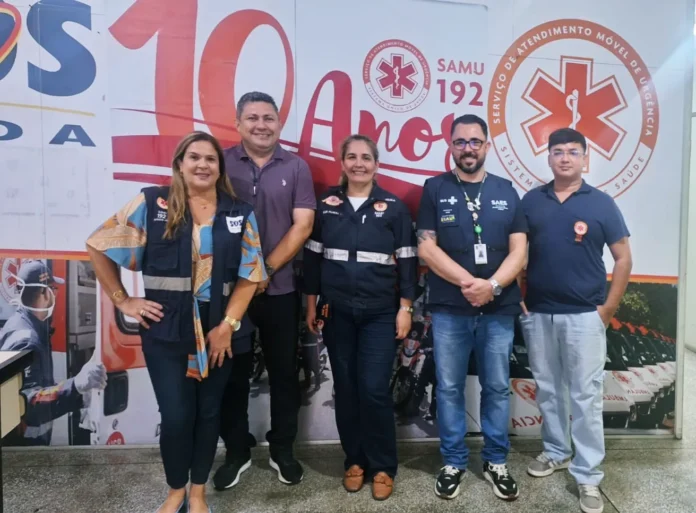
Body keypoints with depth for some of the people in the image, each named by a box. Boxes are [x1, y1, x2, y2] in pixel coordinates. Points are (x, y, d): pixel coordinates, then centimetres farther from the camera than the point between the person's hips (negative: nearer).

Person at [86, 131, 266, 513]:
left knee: (208, 412, 12)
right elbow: (99, 246, 2)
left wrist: (227, 325, -9)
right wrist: (121, 300, 0)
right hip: (166, 331, -1)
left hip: (219, 331, 2)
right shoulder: (151, 203, -2)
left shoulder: (240, 213, 2)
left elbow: (250, 275, -1)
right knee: (175, 416, 3)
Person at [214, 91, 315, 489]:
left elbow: (302, 225, -3)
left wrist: (267, 268, -11)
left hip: (280, 289, 1)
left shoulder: (296, 167, 3)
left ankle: (283, 450, 28)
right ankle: (237, 451, 28)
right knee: (233, 374, 10)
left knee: (284, 372, 10)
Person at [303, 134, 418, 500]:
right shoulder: (325, 204, 5)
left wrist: (405, 308, -4)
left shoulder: (393, 207, 1)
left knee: (375, 389, -5)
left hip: (380, 313, -2)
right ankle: (355, 460, 27)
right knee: (345, 388, 9)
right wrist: (311, 304, 6)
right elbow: (313, 256, 8)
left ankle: (382, 467, 15)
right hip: (337, 311, 2)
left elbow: (407, 260, 0)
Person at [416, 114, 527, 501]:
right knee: (449, 388, 7)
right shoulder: (435, 189, 3)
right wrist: (469, 282, -14)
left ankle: (497, 462, 28)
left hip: (499, 309, 2)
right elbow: (426, 247, -5)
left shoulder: (506, 191, 8)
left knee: (498, 388, 11)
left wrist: (491, 285, -14)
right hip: (449, 310, -1)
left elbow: (519, 250, 2)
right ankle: (453, 462, 24)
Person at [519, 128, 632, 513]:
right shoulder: (531, 201, 4)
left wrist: (608, 308, -5)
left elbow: (623, 258, 0)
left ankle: (588, 477, 14)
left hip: (584, 315, -2)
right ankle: (555, 452, 34)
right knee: (547, 390, 15)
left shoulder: (601, 203, -2)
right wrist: (518, 298, 2)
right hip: (538, 313, 3)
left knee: (585, 396, 3)